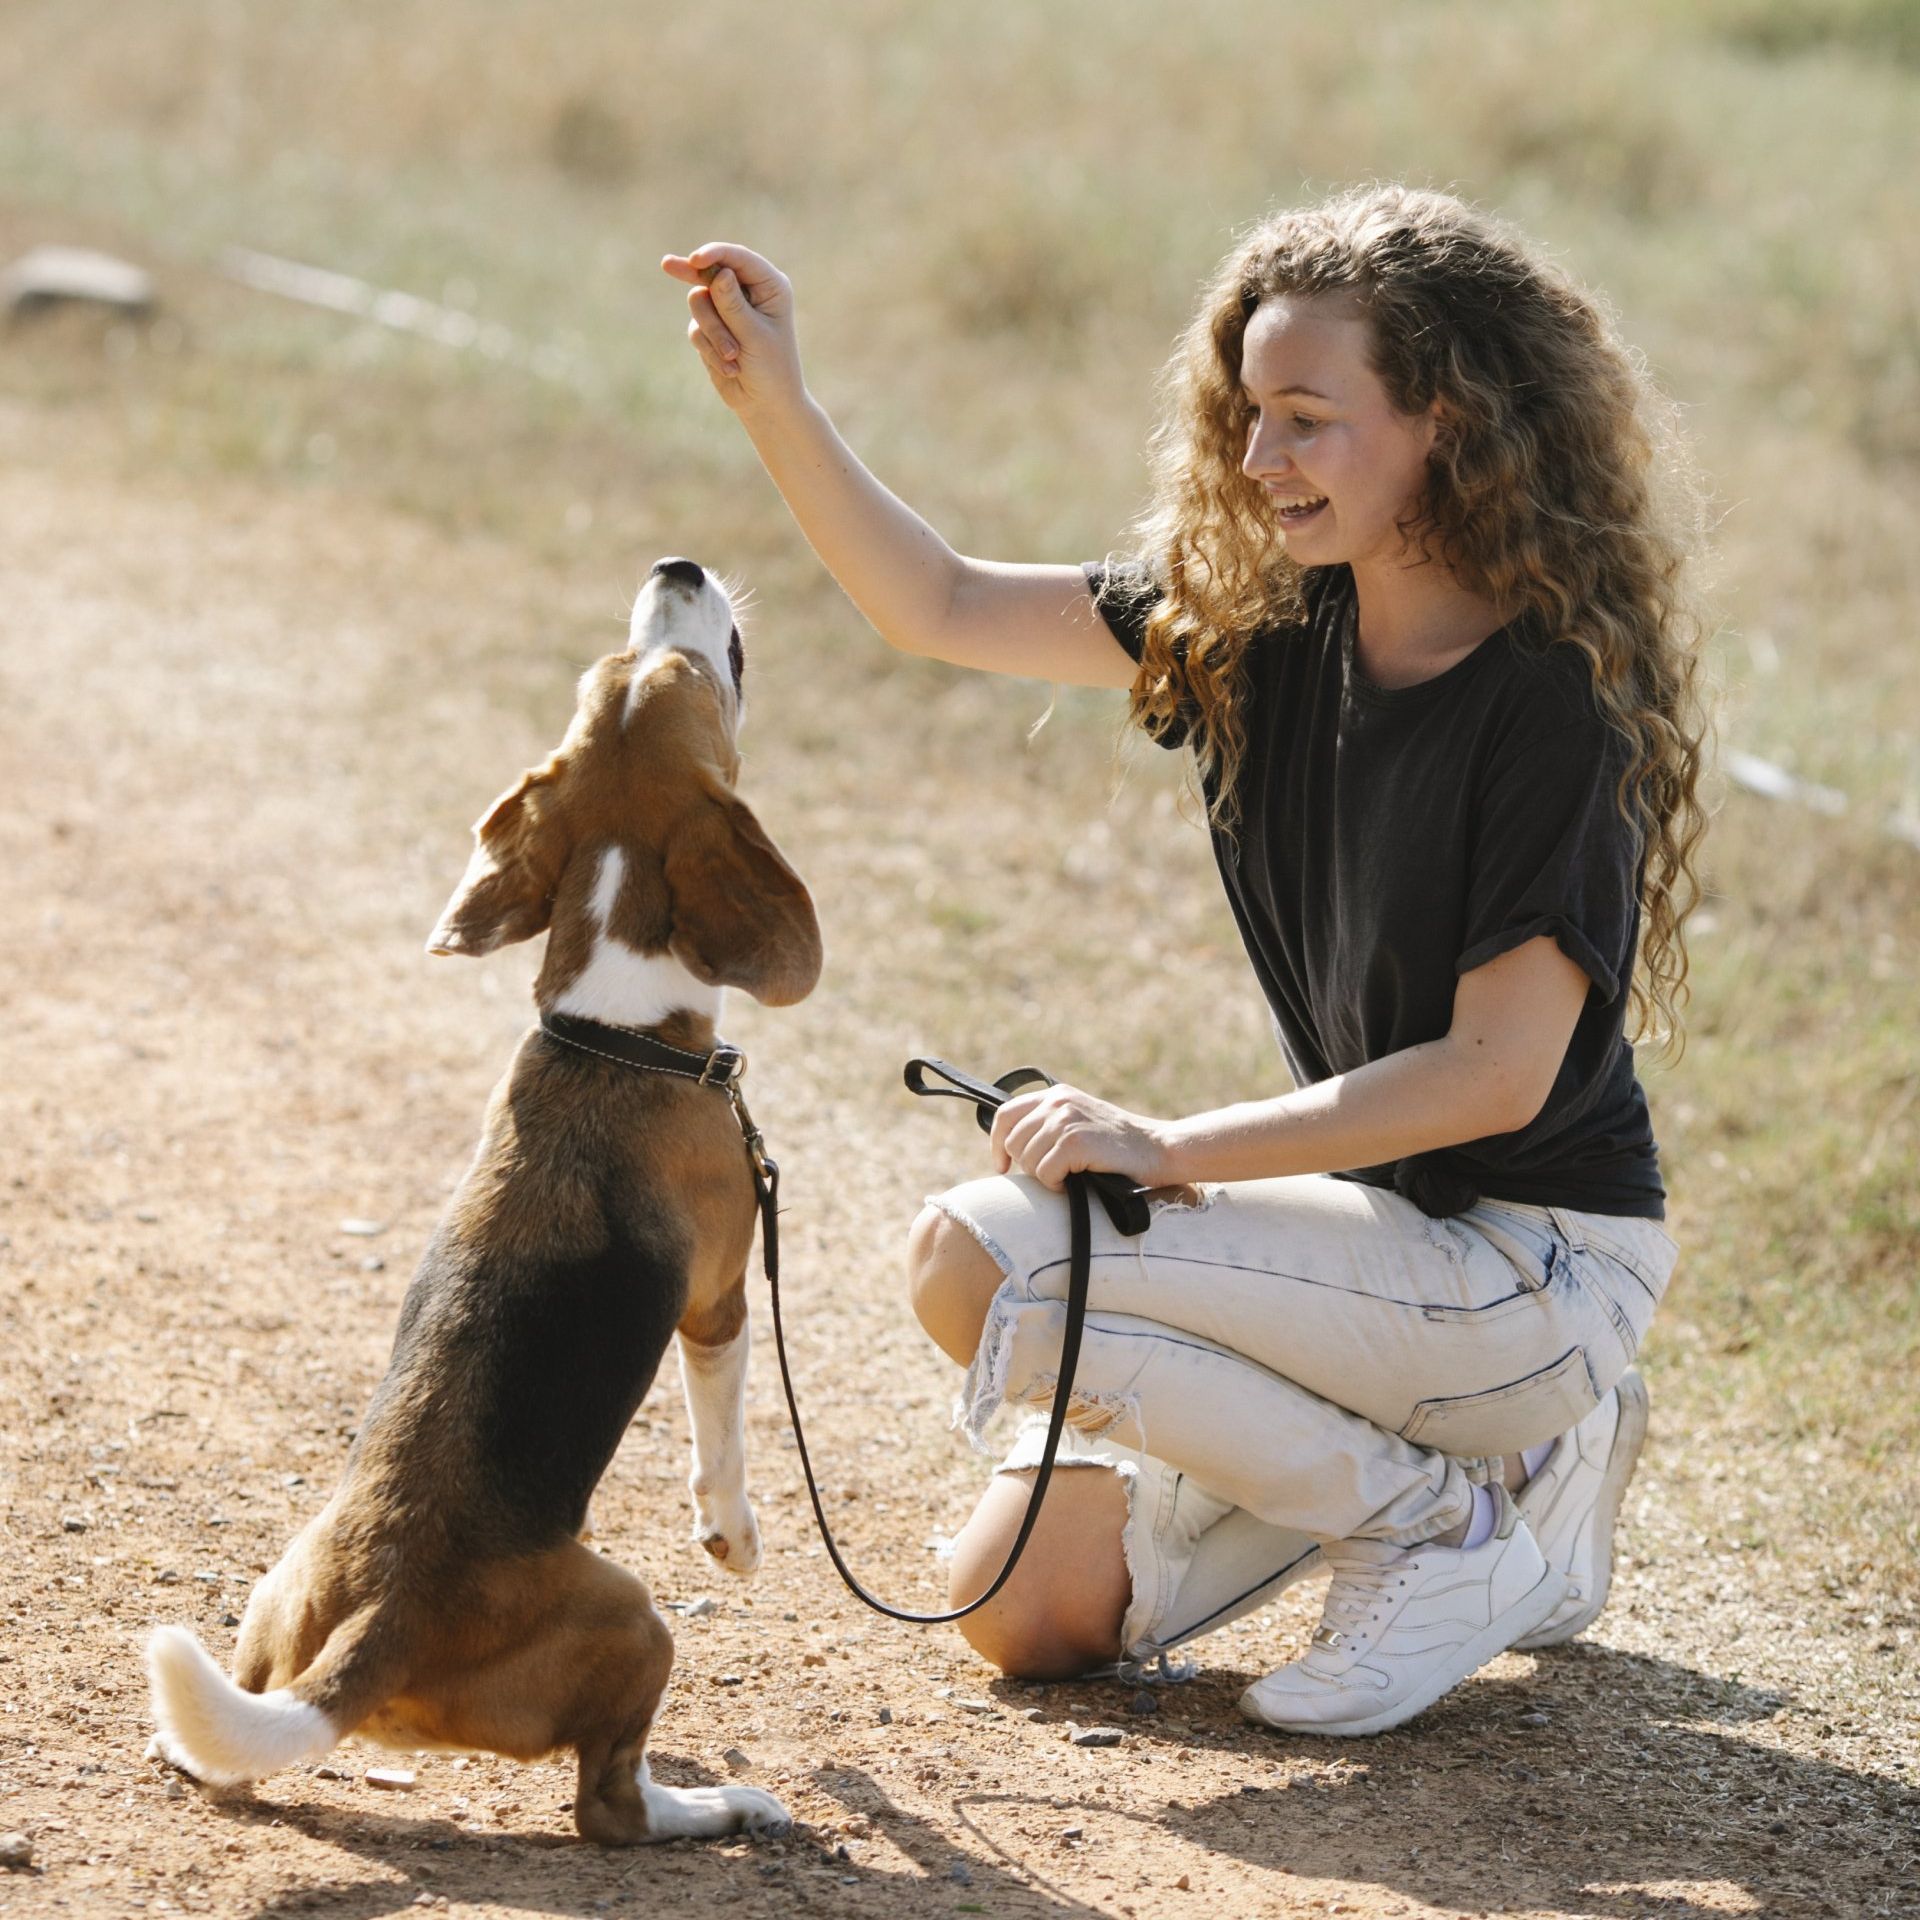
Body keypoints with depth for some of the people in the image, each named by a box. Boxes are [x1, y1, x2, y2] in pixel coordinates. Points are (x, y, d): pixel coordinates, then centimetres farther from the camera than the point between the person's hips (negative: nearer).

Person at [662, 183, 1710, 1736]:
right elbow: (942, 610, 6)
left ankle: (1444, 1530, -6)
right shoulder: (1266, 620, 1)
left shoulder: (1555, 701, -21)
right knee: (1027, 1610, 5)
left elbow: (1499, 1071, -23)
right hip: (1381, 1210, 8)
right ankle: (1503, 1442, 17)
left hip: (1533, 1256, -8)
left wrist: (1175, 1150, -24)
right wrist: (773, 401, -7)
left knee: (980, 1261, -21)